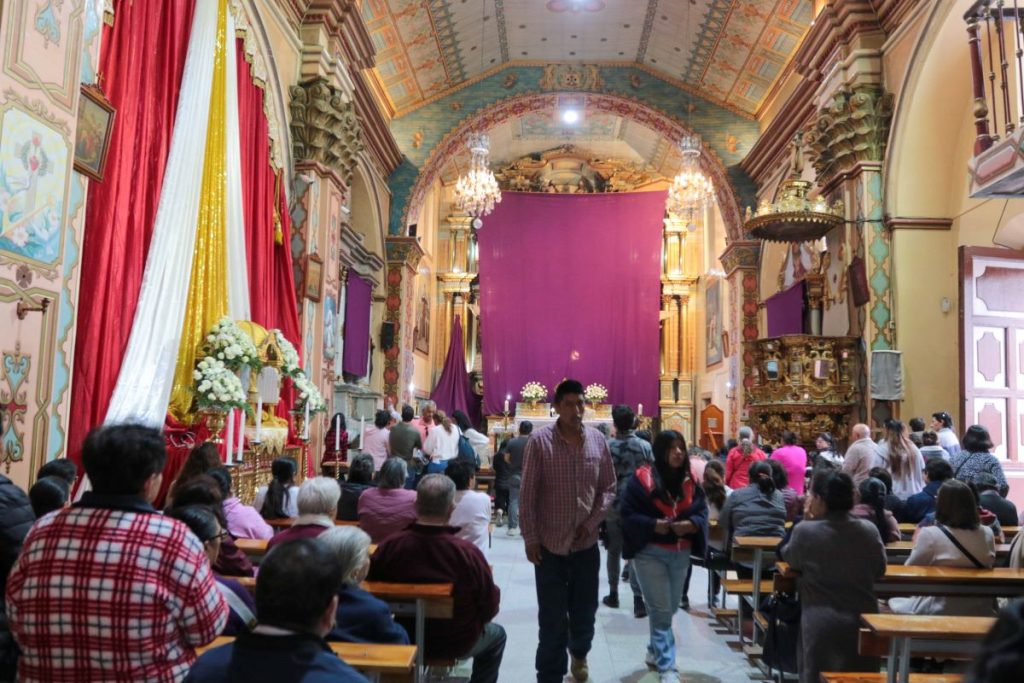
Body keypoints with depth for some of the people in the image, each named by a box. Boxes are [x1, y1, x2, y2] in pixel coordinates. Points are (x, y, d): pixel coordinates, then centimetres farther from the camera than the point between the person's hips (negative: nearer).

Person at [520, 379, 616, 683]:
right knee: (552, 617, 3)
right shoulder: (540, 440, -11)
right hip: (550, 544, -3)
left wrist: (592, 523, -5)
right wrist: (530, 538, -7)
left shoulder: (597, 440, -1)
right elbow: (527, 494, -7)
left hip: (586, 543, 3)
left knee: (585, 611, 17)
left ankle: (579, 652, 47)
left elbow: (608, 487, 6)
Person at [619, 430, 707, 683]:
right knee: (661, 610, -4)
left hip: (681, 554, 6)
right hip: (650, 553, -5)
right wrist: (653, 525, -25)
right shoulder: (642, 478, -12)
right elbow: (627, 513, -11)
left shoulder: (689, 480, 4)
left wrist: (691, 524, -16)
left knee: (671, 608, 18)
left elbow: (702, 511, 5)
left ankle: (655, 651, 40)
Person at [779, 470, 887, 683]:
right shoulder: (869, 530, -2)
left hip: (821, 624, -3)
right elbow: (879, 570, 12)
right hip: (863, 621, 3)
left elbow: (789, 559, 7)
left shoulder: (804, 531, -13)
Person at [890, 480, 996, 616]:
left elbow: (910, 570, -7)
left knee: (893, 603, 20)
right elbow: (989, 565, 14)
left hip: (938, 611, -5)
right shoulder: (987, 534, -5)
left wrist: (916, 543, 8)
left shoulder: (930, 534, -19)